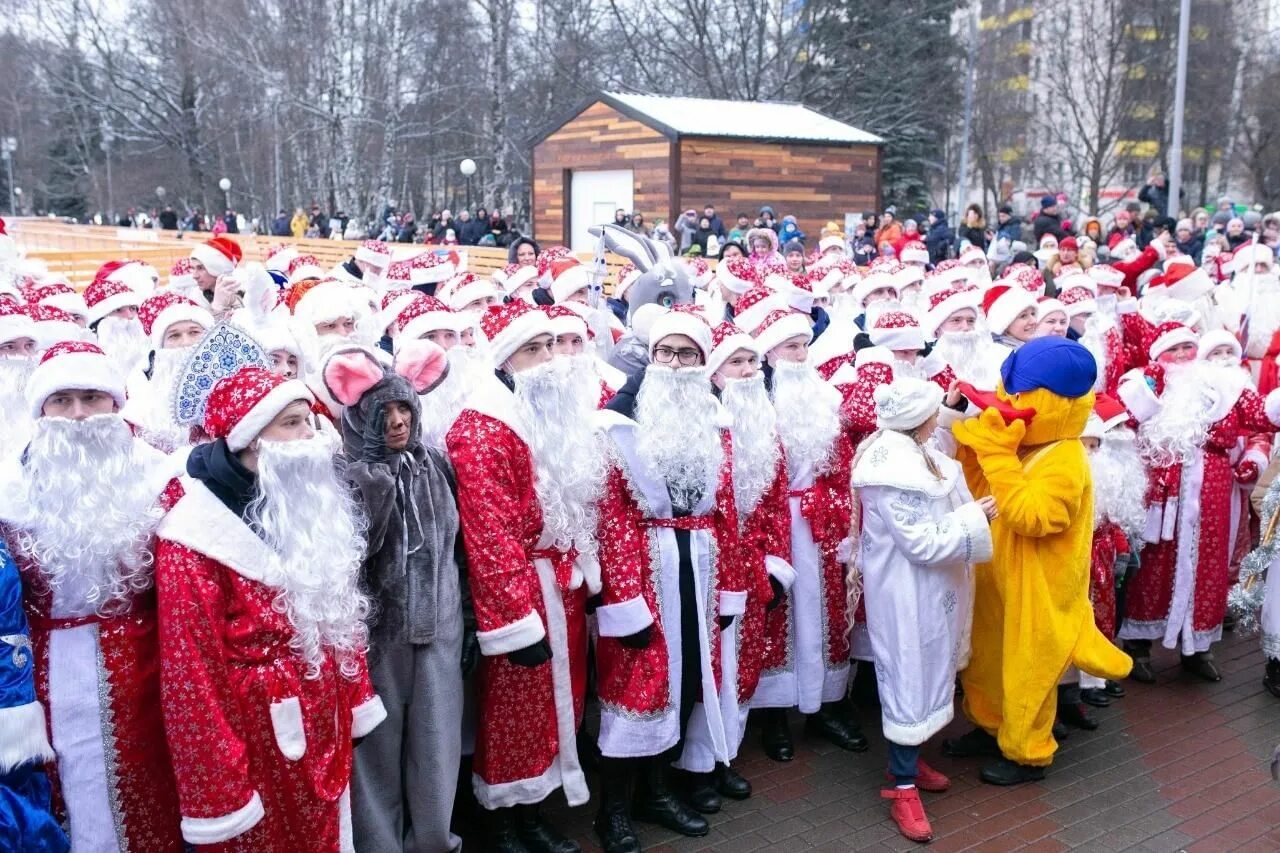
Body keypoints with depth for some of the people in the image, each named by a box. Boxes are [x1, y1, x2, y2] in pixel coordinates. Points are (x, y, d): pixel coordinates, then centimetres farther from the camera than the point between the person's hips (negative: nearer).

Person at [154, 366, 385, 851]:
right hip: (259, 736, -7)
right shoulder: (195, 540, -19)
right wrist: (216, 790, -18)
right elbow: (191, 672, -19)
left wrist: (357, 701, 12)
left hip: (325, 725, 7)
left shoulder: (311, 506, 4)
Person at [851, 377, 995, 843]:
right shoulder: (893, 469, -26)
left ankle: (907, 757, 36)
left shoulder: (910, 451, 3)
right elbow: (925, 544, -24)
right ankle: (903, 786, 12)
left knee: (926, 670, 20)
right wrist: (975, 519, -16)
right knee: (910, 676, 0)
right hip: (907, 592, -9)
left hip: (926, 589, 10)